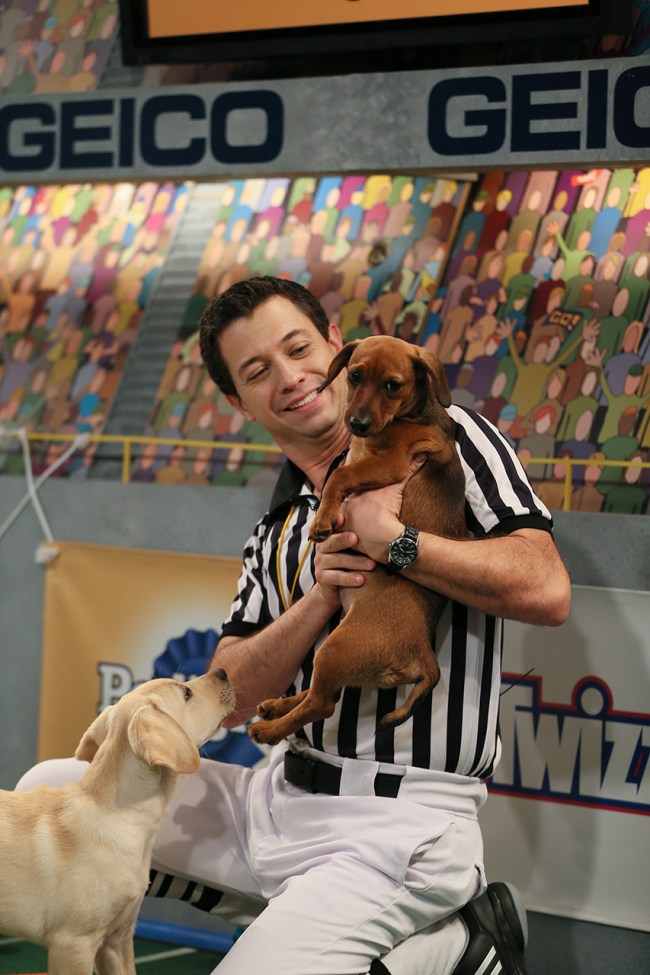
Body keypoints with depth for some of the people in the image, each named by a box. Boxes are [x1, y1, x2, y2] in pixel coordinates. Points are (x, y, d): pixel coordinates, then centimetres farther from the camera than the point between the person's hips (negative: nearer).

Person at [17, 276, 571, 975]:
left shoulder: (442, 438, -2)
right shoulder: (276, 535, 15)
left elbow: (545, 590, -16)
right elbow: (229, 699, 3)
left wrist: (394, 539, -20)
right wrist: (319, 599, -13)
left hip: (398, 824, -8)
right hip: (283, 797, 8)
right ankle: (301, 918, 4)